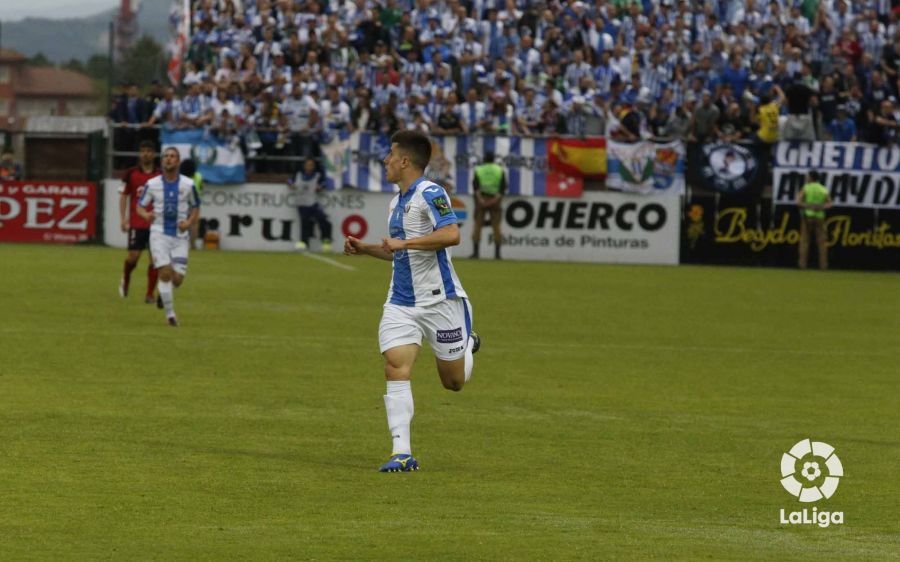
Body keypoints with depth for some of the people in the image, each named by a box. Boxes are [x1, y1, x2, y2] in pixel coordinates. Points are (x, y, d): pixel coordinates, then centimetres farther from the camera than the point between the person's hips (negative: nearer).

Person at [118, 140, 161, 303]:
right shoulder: (131, 173, 3)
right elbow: (123, 196, 7)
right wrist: (123, 218, -1)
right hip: (136, 222, -1)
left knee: (155, 259, -4)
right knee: (133, 256, -5)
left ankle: (150, 294, 3)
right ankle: (125, 279, 27)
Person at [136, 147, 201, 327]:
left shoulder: (188, 184, 0)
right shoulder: (153, 184, 0)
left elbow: (196, 208, 11)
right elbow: (140, 206, 9)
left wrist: (189, 222, -10)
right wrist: (146, 214, -15)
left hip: (180, 236, 1)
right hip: (159, 233, -1)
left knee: (177, 279, -5)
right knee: (165, 273, -17)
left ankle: (164, 291, 32)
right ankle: (170, 314, -7)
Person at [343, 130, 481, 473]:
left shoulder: (430, 194, -15)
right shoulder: (397, 202, 14)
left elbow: (451, 234, -30)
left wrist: (403, 242, -29)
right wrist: (365, 249, 15)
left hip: (439, 301, -7)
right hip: (401, 302, 7)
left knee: (454, 381, 8)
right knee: (395, 369, -13)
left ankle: (468, 345, 43)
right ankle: (402, 453, -16)